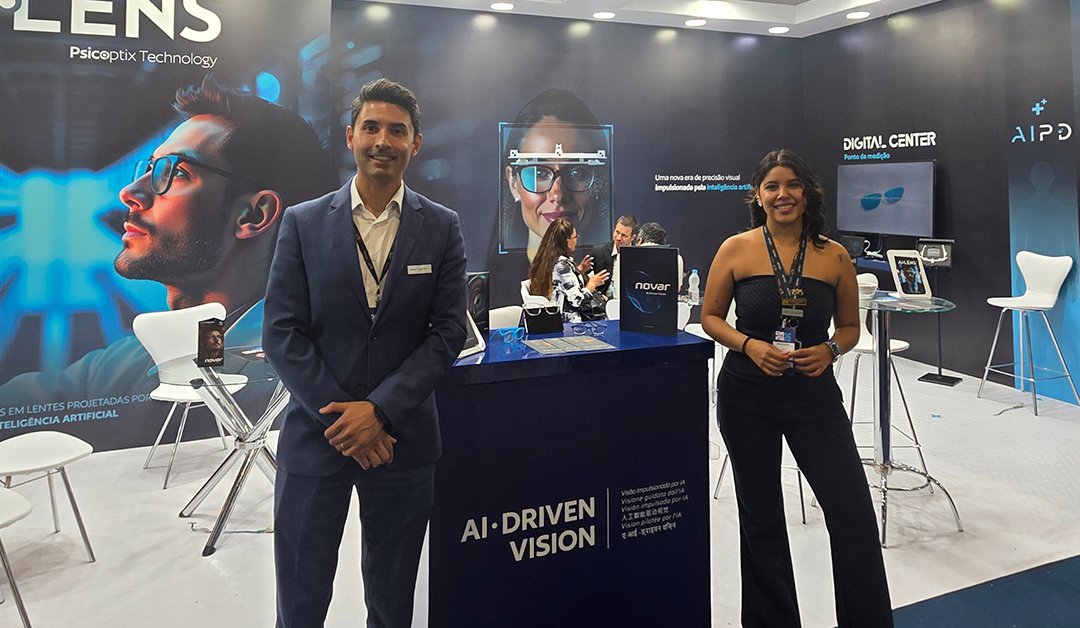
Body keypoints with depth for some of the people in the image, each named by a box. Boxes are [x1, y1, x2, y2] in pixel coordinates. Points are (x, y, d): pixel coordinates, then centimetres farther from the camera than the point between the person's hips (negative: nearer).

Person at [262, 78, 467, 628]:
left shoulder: (442, 228, 1)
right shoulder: (303, 222, 0)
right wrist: (340, 417, -11)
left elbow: (449, 331, -3)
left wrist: (381, 410, -12)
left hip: (402, 438, 1)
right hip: (315, 434, 0)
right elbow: (280, 331, -3)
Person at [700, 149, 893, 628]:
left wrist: (830, 350, -12)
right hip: (747, 395, 0)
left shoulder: (834, 256, -1)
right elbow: (710, 318, 3)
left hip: (814, 394, 1)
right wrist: (749, 345, -14)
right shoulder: (736, 250, -3)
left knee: (853, 514, -2)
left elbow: (850, 327, 9)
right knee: (760, 516, 12)